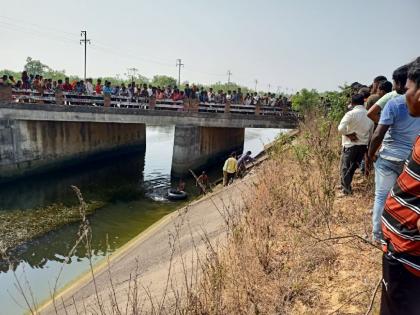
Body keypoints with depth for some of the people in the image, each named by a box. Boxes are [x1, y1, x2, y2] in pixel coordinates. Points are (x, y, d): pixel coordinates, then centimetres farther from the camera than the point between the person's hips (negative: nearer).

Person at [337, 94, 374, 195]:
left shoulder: (351, 113, -14)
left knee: (345, 168, 5)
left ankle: (346, 189, 9)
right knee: (353, 167, 18)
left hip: (350, 145, -6)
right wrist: (367, 143, 19)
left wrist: (349, 135, -9)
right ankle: (346, 186, 28)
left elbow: (341, 128, -24)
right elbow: (371, 132, 12)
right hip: (363, 145, 6)